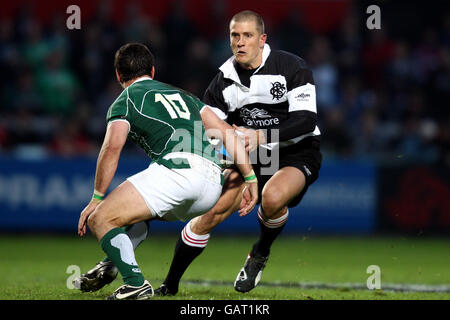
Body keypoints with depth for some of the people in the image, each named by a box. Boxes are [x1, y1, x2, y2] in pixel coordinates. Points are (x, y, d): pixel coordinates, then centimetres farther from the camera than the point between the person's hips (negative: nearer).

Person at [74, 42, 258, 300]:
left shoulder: (124, 101, 13)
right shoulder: (181, 95, 32)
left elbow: (112, 147, -4)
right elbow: (226, 132, 24)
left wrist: (96, 199, 1)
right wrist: (251, 178, 23)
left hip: (176, 168, -7)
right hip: (213, 183, 7)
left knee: (99, 219, -2)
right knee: (140, 209, 34)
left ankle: (136, 284, -20)